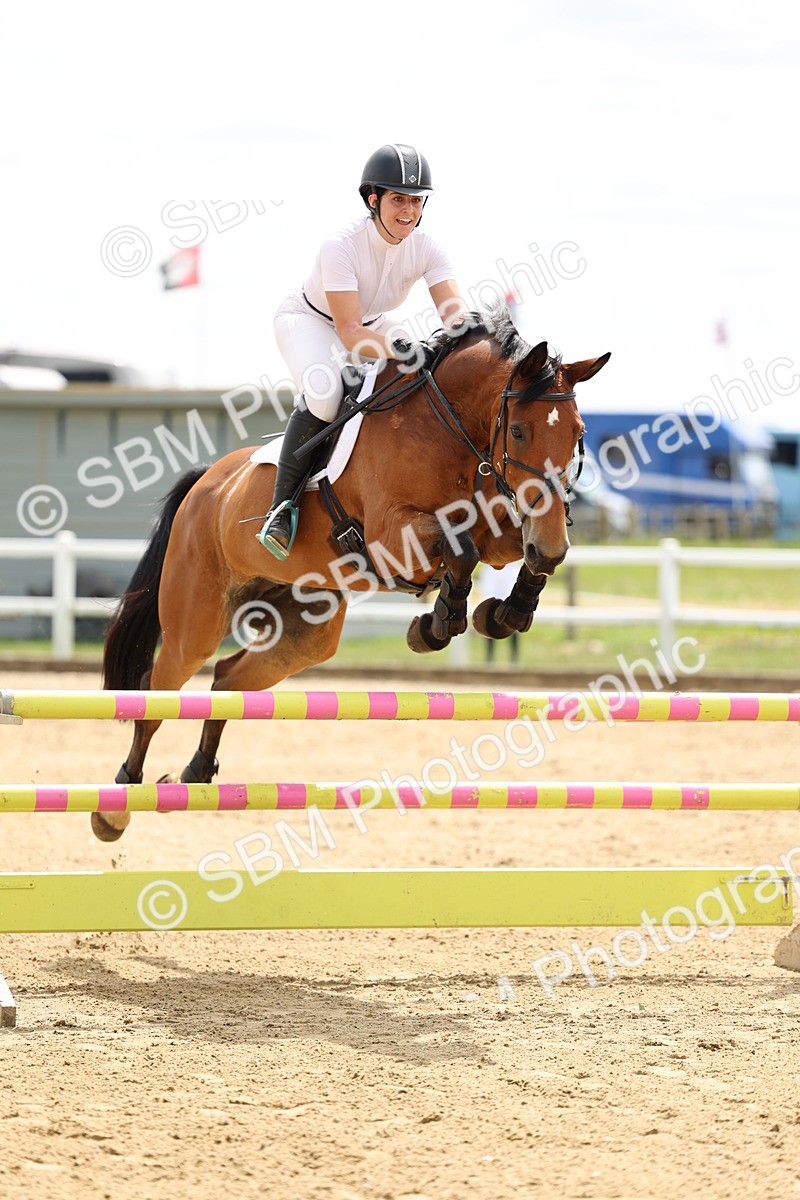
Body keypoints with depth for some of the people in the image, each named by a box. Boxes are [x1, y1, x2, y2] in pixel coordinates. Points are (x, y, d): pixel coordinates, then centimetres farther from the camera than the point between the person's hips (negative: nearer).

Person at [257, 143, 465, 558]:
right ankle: (282, 508, -26)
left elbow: (455, 314, -25)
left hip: (373, 326, 6)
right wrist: (399, 351, -57)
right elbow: (349, 333, -40)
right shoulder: (341, 247, -34)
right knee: (324, 390, -36)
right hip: (309, 321, -6)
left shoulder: (426, 248, -18)